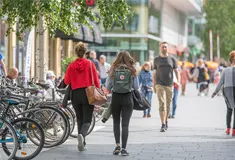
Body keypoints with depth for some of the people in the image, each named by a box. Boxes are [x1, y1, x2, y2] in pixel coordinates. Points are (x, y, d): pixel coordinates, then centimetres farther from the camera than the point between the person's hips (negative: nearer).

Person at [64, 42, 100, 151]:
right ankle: (82, 135, -27)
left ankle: (82, 144, 14)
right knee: (87, 120, 2)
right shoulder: (90, 64, -4)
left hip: (75, 94, 2)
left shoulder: (71, 65, -2)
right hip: (88, 94, -2)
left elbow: (66, 81, 3)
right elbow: (96, 80, -3)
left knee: (80, 119, 15)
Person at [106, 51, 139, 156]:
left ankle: (117, 145, 7)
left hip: (115, 97, 1)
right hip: (128, 98, -1)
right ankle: (124, 148, -3)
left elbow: (108, 86, 1)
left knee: (116, 122, 16)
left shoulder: (113, 70, 0)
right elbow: (136, 87, 2)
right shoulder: (132, 71, -1)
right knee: (125, 124, 1)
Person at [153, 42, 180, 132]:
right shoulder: (157, 59, 6)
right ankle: (163, 125, -17)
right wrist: (154, 85, 5)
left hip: (169, 85, 2)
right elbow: (154, 73, 10)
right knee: (162, 104, -13)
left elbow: (176, 71, 8)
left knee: (168, 105, 10)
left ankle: (166, 121, 30)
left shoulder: (172, 59, 7)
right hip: (160, 85, -2)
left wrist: (178, 81, -8)